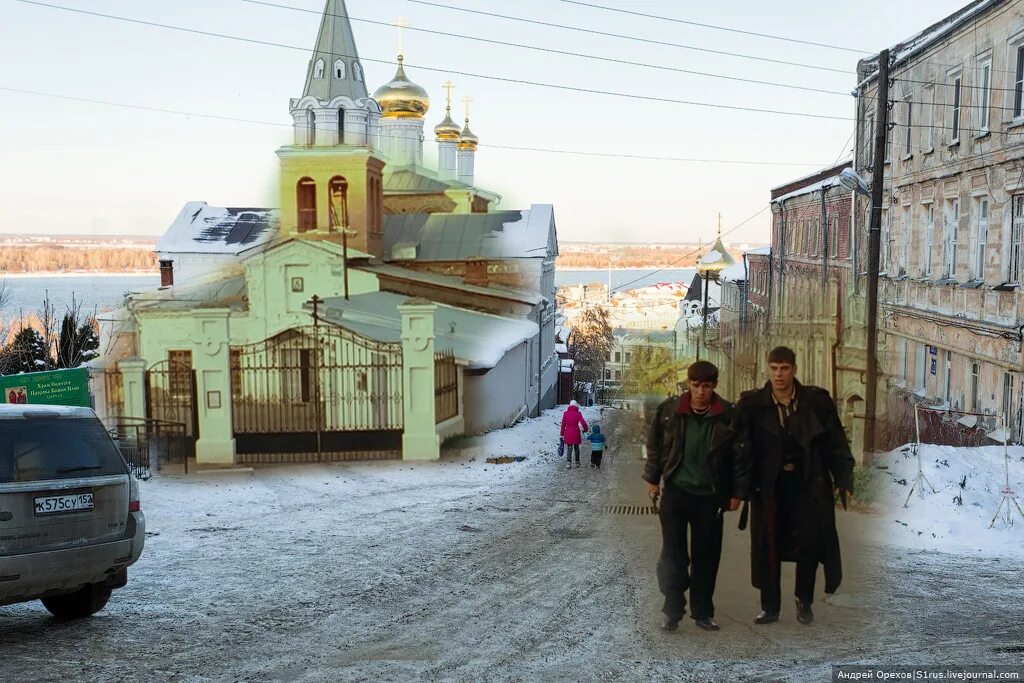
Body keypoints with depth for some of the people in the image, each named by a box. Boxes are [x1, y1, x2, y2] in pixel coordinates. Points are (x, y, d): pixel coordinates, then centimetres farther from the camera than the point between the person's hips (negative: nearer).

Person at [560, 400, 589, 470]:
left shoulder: (565, 413, -2)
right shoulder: (578, 414, -7)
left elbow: (563, 424, 1)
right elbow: (583, 423, -11)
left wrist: (562, 434, 9)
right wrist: (586, 429, 9)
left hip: (568, 433, 1)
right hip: (576, 433, -1)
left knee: (569, 449, 4)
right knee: (576, 448, 16)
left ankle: (568, 463, -10)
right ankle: (577, 463, 25)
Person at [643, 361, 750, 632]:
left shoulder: (728, 417, -8)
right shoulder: (669, 410, -6)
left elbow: (740, 455, 0)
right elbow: (655, 444, 6)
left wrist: (737, 492, 1)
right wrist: (653, 478, 8)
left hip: (710, 495, 0)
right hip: (675, 491, 0)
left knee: (707, 555, 7)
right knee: (673, 551, -3)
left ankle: (703, 612, 19)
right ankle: (673, 611, 5)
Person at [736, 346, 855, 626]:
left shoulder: (816, 401, -3)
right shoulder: (753, 405, -4)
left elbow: (836, 443, 2)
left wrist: (843, 479, -3)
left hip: (808, 483, 0)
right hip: (769, 485, 0)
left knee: (809, 542, 0)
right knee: (768, 545, 3)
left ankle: (804, 600, 21)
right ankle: (770, 606, 15)